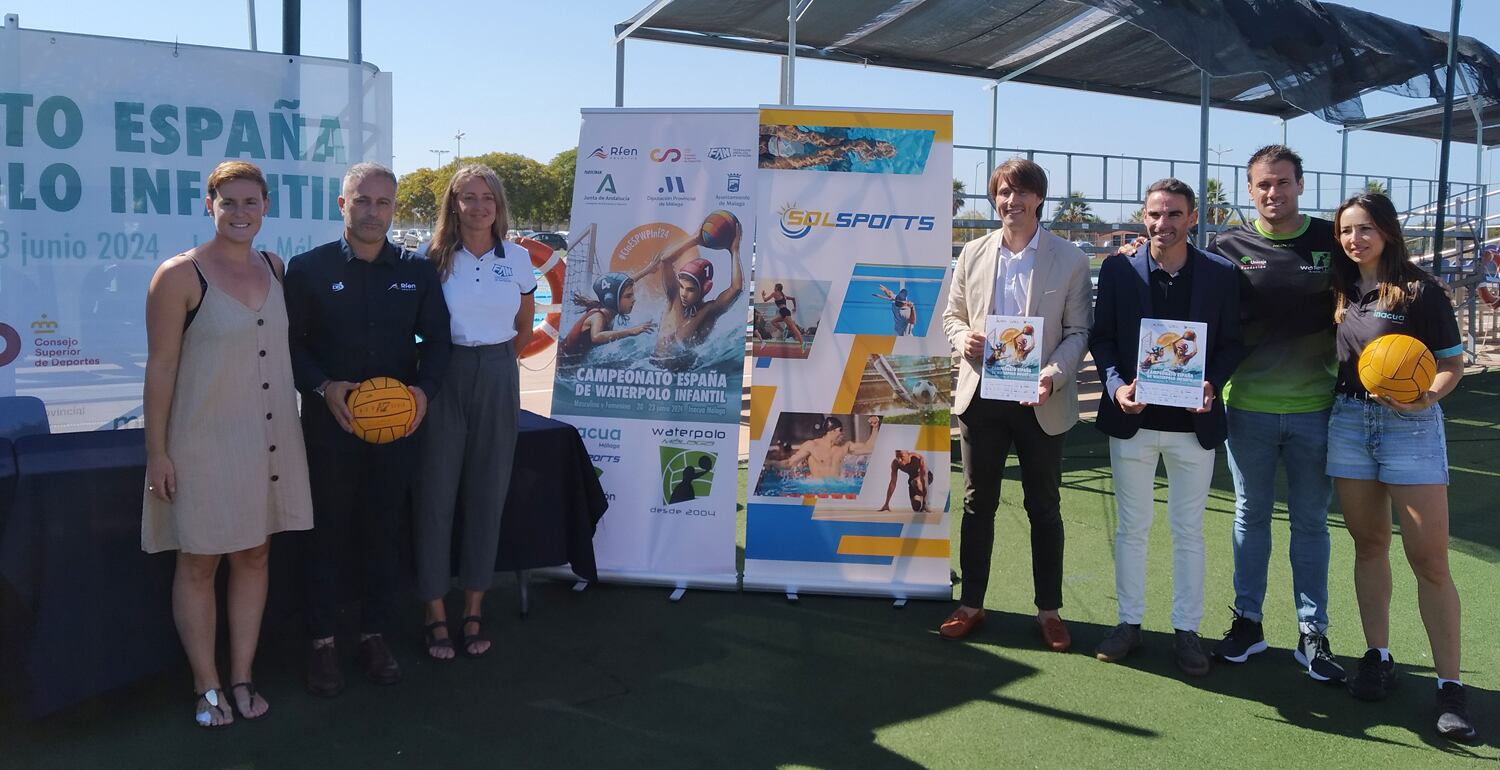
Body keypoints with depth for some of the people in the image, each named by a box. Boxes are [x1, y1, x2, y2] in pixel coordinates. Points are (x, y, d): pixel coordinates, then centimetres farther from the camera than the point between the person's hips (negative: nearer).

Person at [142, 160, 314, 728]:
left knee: (254, 556, 12)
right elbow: (160, 366, -10)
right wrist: (157, 451, -10)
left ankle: (242, 678, 25)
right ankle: (207, 687, 21)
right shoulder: (180, 276, -10)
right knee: (199, 564, 7)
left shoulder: (275, 268, 6)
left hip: (269, 441, 5)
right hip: (203, 443, -5)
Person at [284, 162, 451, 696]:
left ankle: (374, 635, 27)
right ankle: (322, 641, 21)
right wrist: (324, 387, -17)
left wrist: (425, 389, -9)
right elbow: (290, 342, -1)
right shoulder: (309, 269, -3)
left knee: (385, 532, 11)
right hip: (330, 424, -2)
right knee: (326, 533, 7)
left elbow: (436, 339, 8)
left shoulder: (417, 271, 5)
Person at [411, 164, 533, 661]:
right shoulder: (435, 258, -2)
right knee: (436, 492, 0)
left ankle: (474, 610, 19)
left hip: (498, 380, 2)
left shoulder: (517, 259, 4)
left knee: (488, 493, 7)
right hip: (444, 377, -2)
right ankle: (435, 614, 11)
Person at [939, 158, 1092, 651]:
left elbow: (1079, 331, -2)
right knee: (978, 504, 10)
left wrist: (1054, 374, -19)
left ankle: (1049, 610, 22)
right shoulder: (974, 254, 6)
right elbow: (952, 314, 13)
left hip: (1041, 401, -2)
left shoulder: (1070, 260, -2)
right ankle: (971, 604, 22)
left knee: (1044, 508, 9)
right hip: (981, 395, 2)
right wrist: (962, 337, -11)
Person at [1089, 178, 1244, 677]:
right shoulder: (1118, 270, -2)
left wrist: (1212, 384, -16)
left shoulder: (1221, 274, -2)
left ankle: (1186, 629, 22)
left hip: (1193, 423, 0)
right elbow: (1101, 337, 1)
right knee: (1131, 527, 11)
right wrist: (1116, 386, -15)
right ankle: (1129, 621, 24)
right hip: (1132, 418, 1)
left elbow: (1233, 342, 2)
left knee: (1188, 531, 10)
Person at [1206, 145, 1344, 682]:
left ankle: (1312, 633, 19)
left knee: (1310, 521, 9)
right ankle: (1247, 622, 23)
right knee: (1251, 516, 11)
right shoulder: (1229, 247, -1)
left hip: (1314, 409, 0)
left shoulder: (1332, 241, 0)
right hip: (1248, 408, 0)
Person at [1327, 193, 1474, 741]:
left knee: (1429, 559, -5)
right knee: (1368, 545, 11)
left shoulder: (1420, 289, -6)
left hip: (1409, 425, -4)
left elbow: (1452, 364, -4)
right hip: (1348, 423, 4)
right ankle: (1378, 656, 24)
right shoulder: (1340, 292, 8)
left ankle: (1449, 685, 3)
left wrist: (1428, 396, -23)